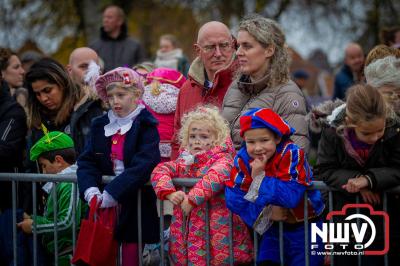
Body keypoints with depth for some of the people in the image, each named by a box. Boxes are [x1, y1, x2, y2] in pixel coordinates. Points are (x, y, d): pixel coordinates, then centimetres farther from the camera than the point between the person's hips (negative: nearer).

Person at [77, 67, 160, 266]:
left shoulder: (146, 126, -6)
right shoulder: (100, 125, 11)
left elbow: (143, 165, -18)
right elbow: (86, 162, 4)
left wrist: (112, 192, -23)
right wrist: (91, 190, -16)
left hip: (136, 206, -5)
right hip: (104, 206, 5)